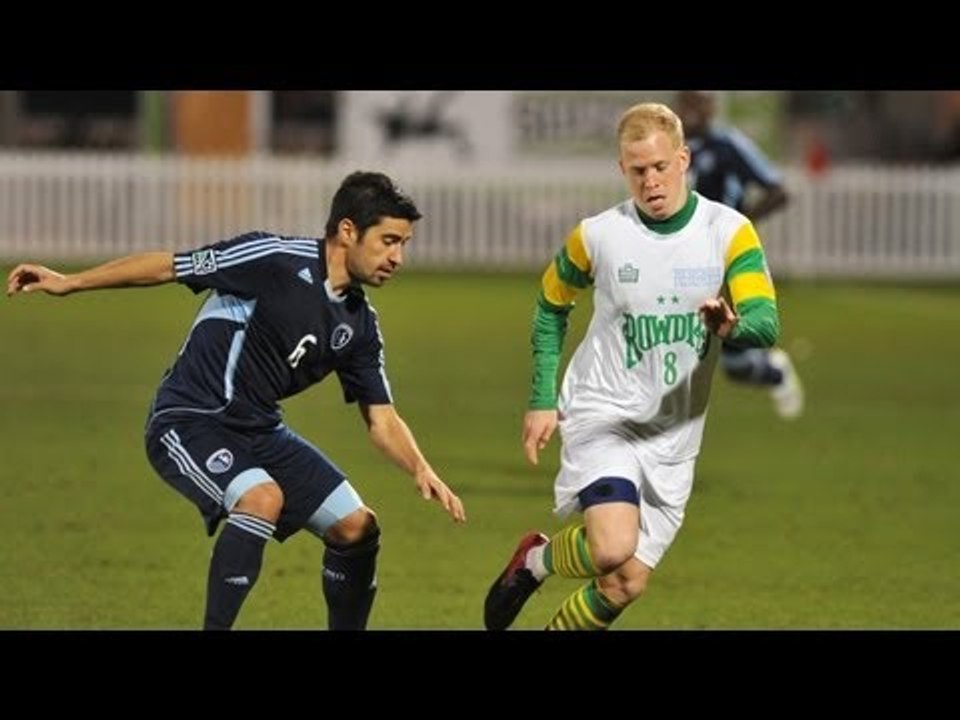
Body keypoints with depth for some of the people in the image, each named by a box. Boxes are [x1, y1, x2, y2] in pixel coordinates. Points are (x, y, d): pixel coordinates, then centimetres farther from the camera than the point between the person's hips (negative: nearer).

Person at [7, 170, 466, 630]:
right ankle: (216, 627, -25)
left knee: (356, 526, 1)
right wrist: (69, 283, -11)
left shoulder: (359, 325, 4)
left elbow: (381, 419, 8)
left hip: (259, 430, 8)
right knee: (263, 498, -33)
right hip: (188, 423, -8)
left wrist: (421, 470, -12)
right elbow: (167, 267, -11)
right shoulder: (275, 260, -18)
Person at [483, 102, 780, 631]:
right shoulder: (597, 235, -6)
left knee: (627, 584, 3)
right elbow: (551, 307, 11)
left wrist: (732, 325, -40)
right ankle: (535, 560, 7)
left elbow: (767, 324, -16)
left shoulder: (729, 232, -7)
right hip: (602, 415, -3)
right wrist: (542, 399, 5)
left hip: (674, 435, 3)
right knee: (613, 549, -26)